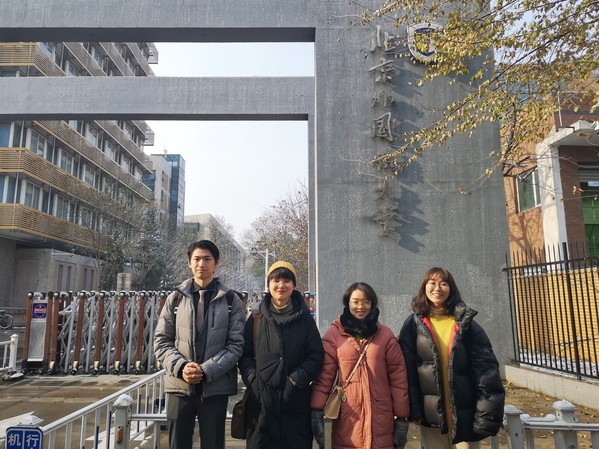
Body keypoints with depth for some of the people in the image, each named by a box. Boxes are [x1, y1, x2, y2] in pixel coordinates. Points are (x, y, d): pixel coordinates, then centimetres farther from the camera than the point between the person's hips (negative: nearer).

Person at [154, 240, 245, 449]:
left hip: (215, 388, -1)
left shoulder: (230, 300, 1)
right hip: (179, 385, 1)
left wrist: (206, 371, -15)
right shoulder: (176, 298, 6)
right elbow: (161, 341, 4)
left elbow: (236, 345, -4)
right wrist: (180, 367, -13)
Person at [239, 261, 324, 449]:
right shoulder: (256, 318, 6)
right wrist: (253, 380, -9)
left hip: (296, 400, 0)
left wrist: (297, 379, -11)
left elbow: (316, 356, 1)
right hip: (261, 399, 0)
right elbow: (245, 354, 5)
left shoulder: (305, 319, 5)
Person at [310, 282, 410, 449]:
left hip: (380, 419, 1)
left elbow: (398, 378, 3)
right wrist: (317, 410, -11)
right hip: (346, 418, -1)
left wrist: (401, 417, 1)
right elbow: (324, 374, -4)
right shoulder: (335, 333, 0)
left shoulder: (385, 335, 3)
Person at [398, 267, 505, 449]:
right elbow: (407, 370, -1)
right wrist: (414, 410, -6)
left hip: (464, 414, 0)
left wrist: (486, 414, -9)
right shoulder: (413, 324, 0)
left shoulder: (465, 323, -1)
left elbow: (486, 369, -3)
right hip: (431, 415, 1)